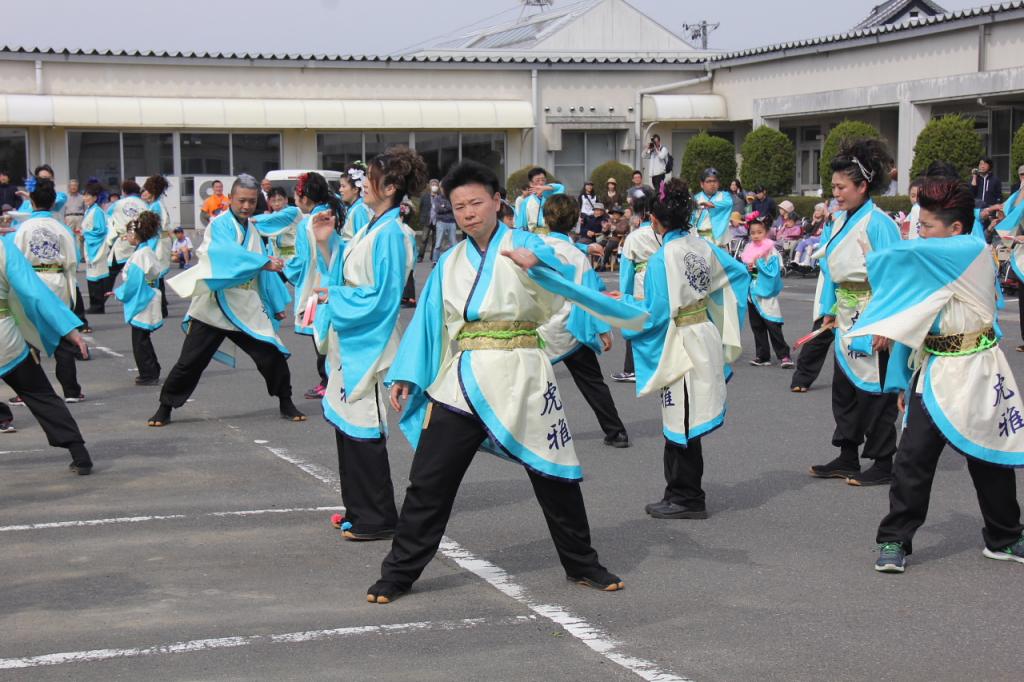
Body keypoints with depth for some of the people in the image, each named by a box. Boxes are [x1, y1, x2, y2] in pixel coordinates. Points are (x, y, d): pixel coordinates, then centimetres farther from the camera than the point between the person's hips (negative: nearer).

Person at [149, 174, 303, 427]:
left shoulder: (252, 229, 13)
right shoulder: (220, 224, -9)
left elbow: (264, 273, 17)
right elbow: (230, 254, -28)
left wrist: (275, 304, 15)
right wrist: (265, 263, -36)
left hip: (247, 310, 5)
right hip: (214, 308, -5)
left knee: (272, 356, -1)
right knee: (189, 362, 0)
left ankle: (286, 403, 17)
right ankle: (165, 407, 15)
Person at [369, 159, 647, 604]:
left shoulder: (524, 246, -1)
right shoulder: (449, 264, 10)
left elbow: (560, 282, -20)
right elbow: (427, 322, 10)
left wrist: (535, 264, -42)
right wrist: (405, 376, 1)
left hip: (520, 380, -2)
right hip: (462, 380, 3)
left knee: (553, 476, 6)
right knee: (427, 481, 0)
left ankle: (581, 565, 24)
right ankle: (399, 573, 10)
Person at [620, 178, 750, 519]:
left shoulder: (662, 259, -19)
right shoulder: (702, 246, 3)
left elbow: (655, 315, -18)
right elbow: (738, 272, 17)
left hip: (680, 346, -8)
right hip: (706, 335, 8)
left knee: (681, 423, 1)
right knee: (683, 421, 16)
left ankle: (686, 498, 9)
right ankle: (684, 494, 24)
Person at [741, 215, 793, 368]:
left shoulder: (771, 251, -7)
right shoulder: (748, 250, 8)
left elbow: (774, 272, -16)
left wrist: (759, 263, -17)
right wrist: (747, 269, -7)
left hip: (767, 294, -6)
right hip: (752, 293, 6)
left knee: (773, 327, -7)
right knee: (757, 327, 9)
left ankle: (783, 356, -2)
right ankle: (762, 357, 15)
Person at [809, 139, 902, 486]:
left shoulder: (877, 223, -17)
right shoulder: (841, 222, 8)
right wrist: (831, 310, 14)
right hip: (848, 318, 9)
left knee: (874, 390, 0)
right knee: (844, 386, 14)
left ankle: (883, 464, 11)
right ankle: (847, 457, 25)